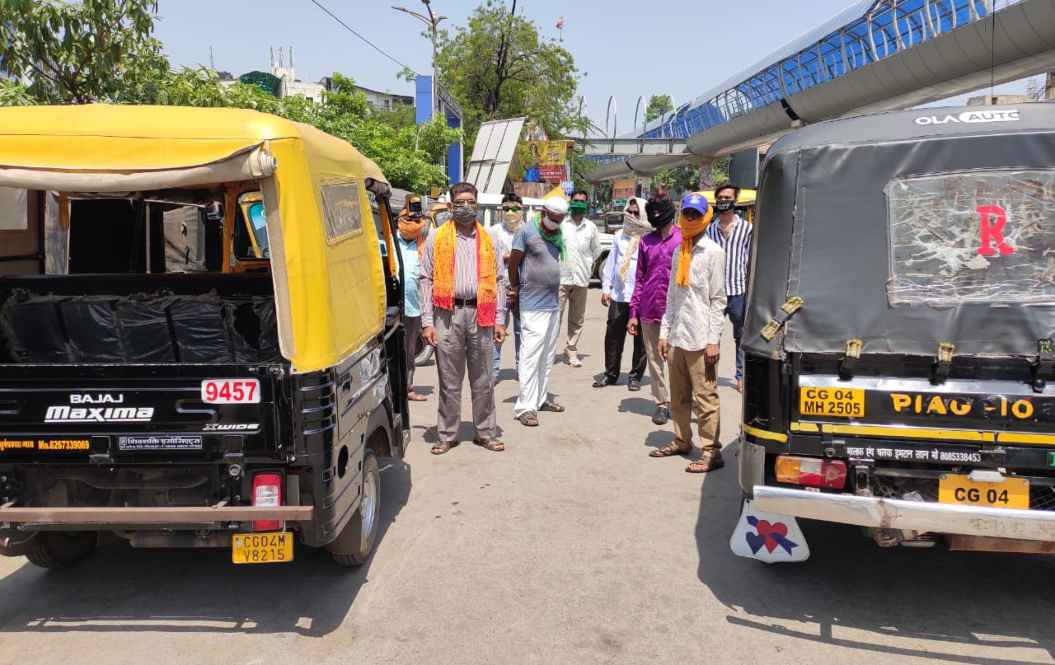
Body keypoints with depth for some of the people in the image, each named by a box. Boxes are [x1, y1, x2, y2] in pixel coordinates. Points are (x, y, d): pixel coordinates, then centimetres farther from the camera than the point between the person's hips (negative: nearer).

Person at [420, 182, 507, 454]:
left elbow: (498, 280, 12)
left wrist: (499, 319, 4)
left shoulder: (488, 239, 12)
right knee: (449, 381, 4)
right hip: (448, 314, -2)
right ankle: (447, 435, 16)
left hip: (481, 314, 2)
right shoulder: (436, 238, 6)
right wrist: (427, 322, -5)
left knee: (483, 380, 8)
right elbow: (426, 280, 2)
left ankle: (485, 432, 20)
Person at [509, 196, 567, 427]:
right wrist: (516, 290, 8)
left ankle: (541, 398, 22)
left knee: (547, 355, 12)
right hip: (533, 305, -7)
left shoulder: (558, 235, 11)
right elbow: (513, 263, -4)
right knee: (531, 355, -9)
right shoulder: (527, 231, -9)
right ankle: (525, 406, -6)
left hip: (554, 302, 7)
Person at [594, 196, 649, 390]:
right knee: (613, 336, 7)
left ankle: (636, 376, 15)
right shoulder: (619, 235, 13)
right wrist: (606, 287, 10)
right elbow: (611, 262, 15)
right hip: (618, 294, 4)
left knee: (640, 338, 4)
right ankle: (610, 373, 19)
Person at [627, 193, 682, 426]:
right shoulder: (646, 241, 12)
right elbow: (640, 278, 13)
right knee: (654, 358, 9)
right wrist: (633, 313, 9)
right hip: (649, 311, 4)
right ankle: (662, 403, 19)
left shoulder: (683, 238, 0)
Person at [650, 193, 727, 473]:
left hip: (700, 338, -7)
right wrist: (664, 332, 12)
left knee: (704, 398, -3)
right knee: (678, 397, 15)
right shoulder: (679, 251, 15)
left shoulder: (713, 252, -4)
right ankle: (682, 441, 28)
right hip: (676, 336, 7)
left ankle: (711, 452, 3)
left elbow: (718, 299, -8)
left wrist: (713, 339, -13)